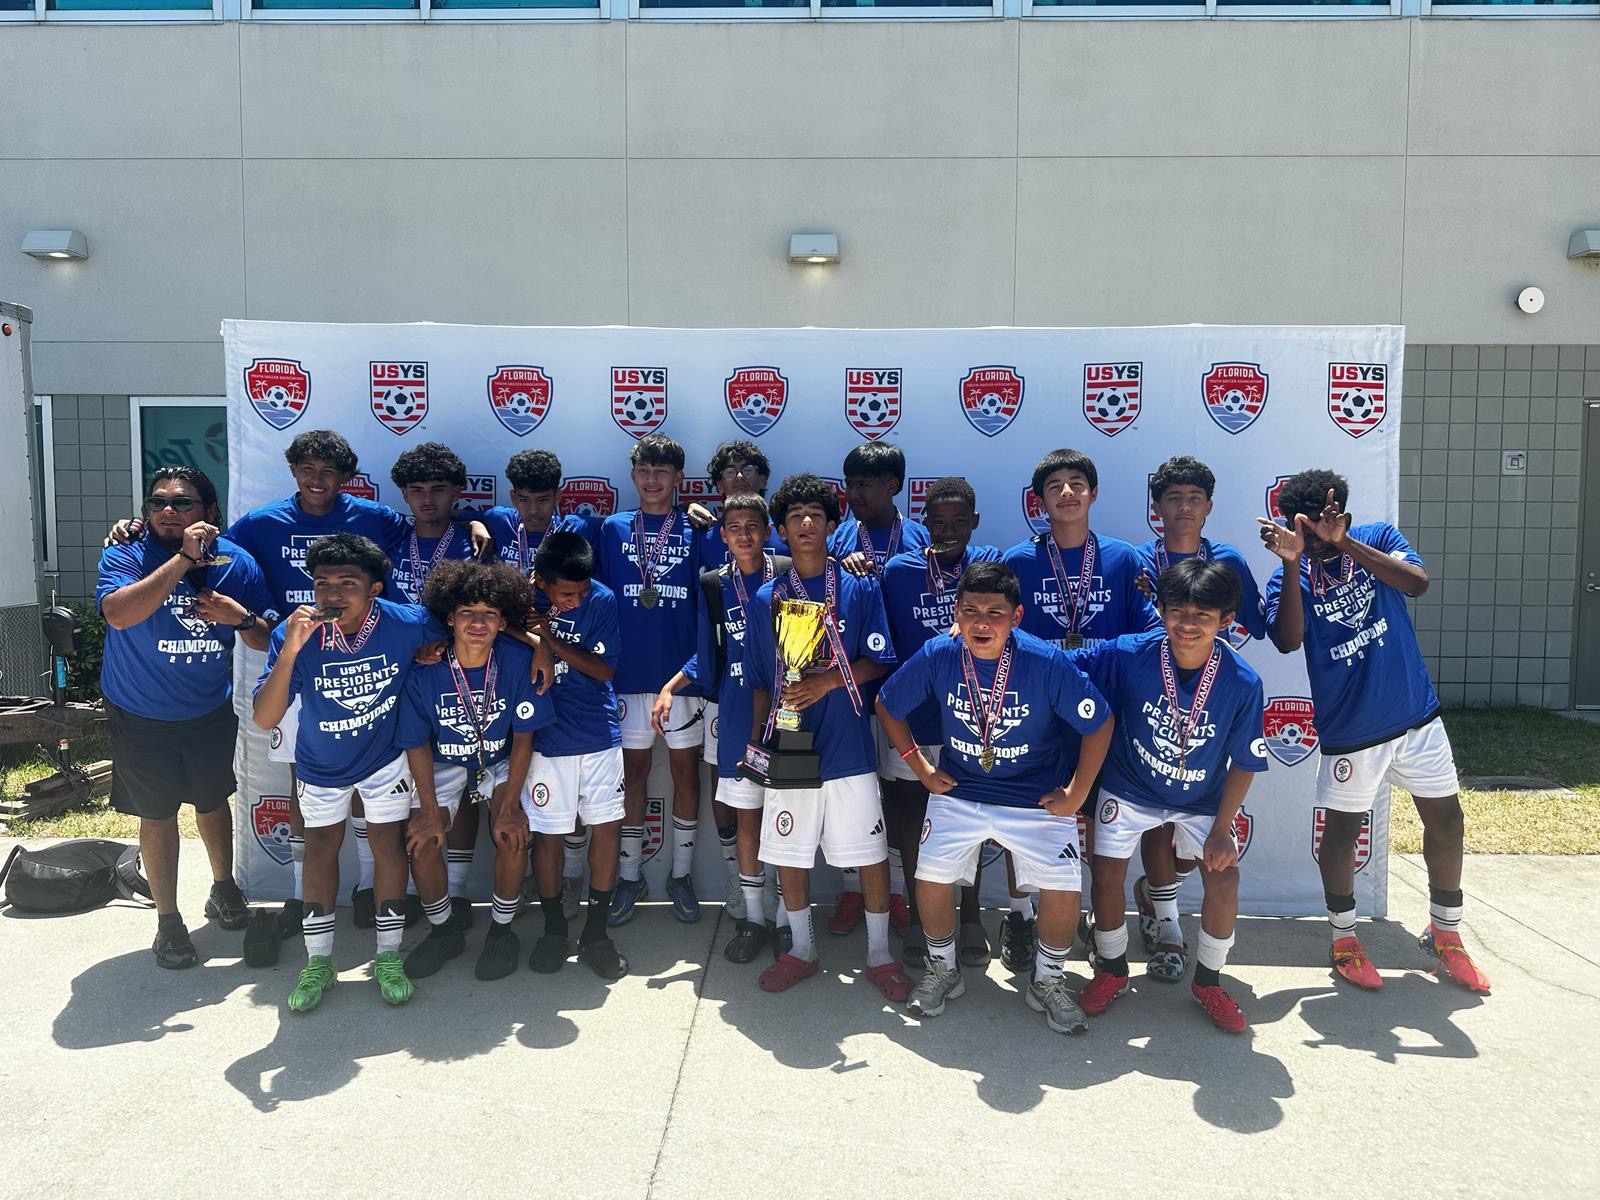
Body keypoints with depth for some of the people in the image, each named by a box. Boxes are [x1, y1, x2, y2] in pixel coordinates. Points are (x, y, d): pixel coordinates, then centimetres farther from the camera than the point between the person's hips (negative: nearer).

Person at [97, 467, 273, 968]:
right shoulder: (125, 556, -16)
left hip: (211, 713, 2)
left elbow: (266, 641, -4)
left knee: (213, 804, 19)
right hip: (140, 716, -2)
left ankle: (224, 889, 42)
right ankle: (168, 919, 26)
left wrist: (241, 617, -25)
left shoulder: (236, 562, -9)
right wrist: (183, 558, -38)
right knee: (158, 815, 9)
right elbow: (119, 613, -37)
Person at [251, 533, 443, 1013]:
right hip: (320, 765, 1)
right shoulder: (294, 635, -28)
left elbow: (453, 635, -4)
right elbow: (265, 720, -34)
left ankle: (388, 957, 20)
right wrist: (290, 650, -44)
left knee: (388, 846, 4)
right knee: (321, 847, 12)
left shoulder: (406, 624, -28)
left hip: (385, 757, -1)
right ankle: (318, 961, 27)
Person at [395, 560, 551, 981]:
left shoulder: (517, 661, -22)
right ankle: (444, 930, 13)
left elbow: (523, 738, -15)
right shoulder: (425, 670, -22)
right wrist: (430, 811, -12)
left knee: (514, 836, -21)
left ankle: (501, 930, 4)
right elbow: (418, 745, -10)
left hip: (502, 763, -1)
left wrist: (508, 807, -17)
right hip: (445, 765, 1)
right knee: (422, 842, -15)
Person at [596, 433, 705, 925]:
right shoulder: (613, 529, 6)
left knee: (686, 769, 7)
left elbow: (708, 599, 3)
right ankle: (630, 876, 21)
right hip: (629, 672, 1)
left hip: (683, 672, -1)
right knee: (633, 771, 8)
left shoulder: (695, 531, 2)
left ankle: (681, 875, 21)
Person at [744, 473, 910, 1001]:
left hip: (848, 748, -2)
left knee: (871, 853, 4)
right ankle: (801, 951, 31)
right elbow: (760, 682, 11)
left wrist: (829, 680, -16)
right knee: (787, 853, 11)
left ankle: (880, 955, 23)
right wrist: (756, 740, 8)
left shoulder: (861, 589, 1)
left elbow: (878, 661, -2)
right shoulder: (766, 599, 6)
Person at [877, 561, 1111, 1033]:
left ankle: (1047, 982, 20)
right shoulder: (936, 656, -16)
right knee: (931, 880, -4)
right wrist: (922, 768, 1)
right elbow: (887, 707, 1)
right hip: (957, 792, 2)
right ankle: (943, 971, 25)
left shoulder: (1047, 663, -22)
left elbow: (1099, 724, -10)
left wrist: (1076, 795, -8)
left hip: (1038, 799, -1)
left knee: (1062, 891, -9)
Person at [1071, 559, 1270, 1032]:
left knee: (1224, 877, -9)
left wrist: (1222, 828, -11)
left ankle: (1208, 980, 17)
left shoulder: (1243, 683, -24)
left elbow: (1244, 762, -11)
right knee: (1108, 873, -1)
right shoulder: (1128, 654, -26)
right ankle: (1111, 970, 26)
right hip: (1128, 788, 0)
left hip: (1201, 799, 0)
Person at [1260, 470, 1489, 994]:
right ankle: (1344, 937, 28)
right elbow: (1288, 640, -26)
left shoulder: (1377, 537, -4)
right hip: (1349, 731, -2)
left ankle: (1445, 934, 32)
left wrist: (1344, 542, -30)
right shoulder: (1290, 578, -8)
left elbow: (1417, 582, -22)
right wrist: (1291, 563, -32)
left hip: (1417, 716, 3)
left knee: (1446, 819, 11)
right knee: (1342, 830, 7)